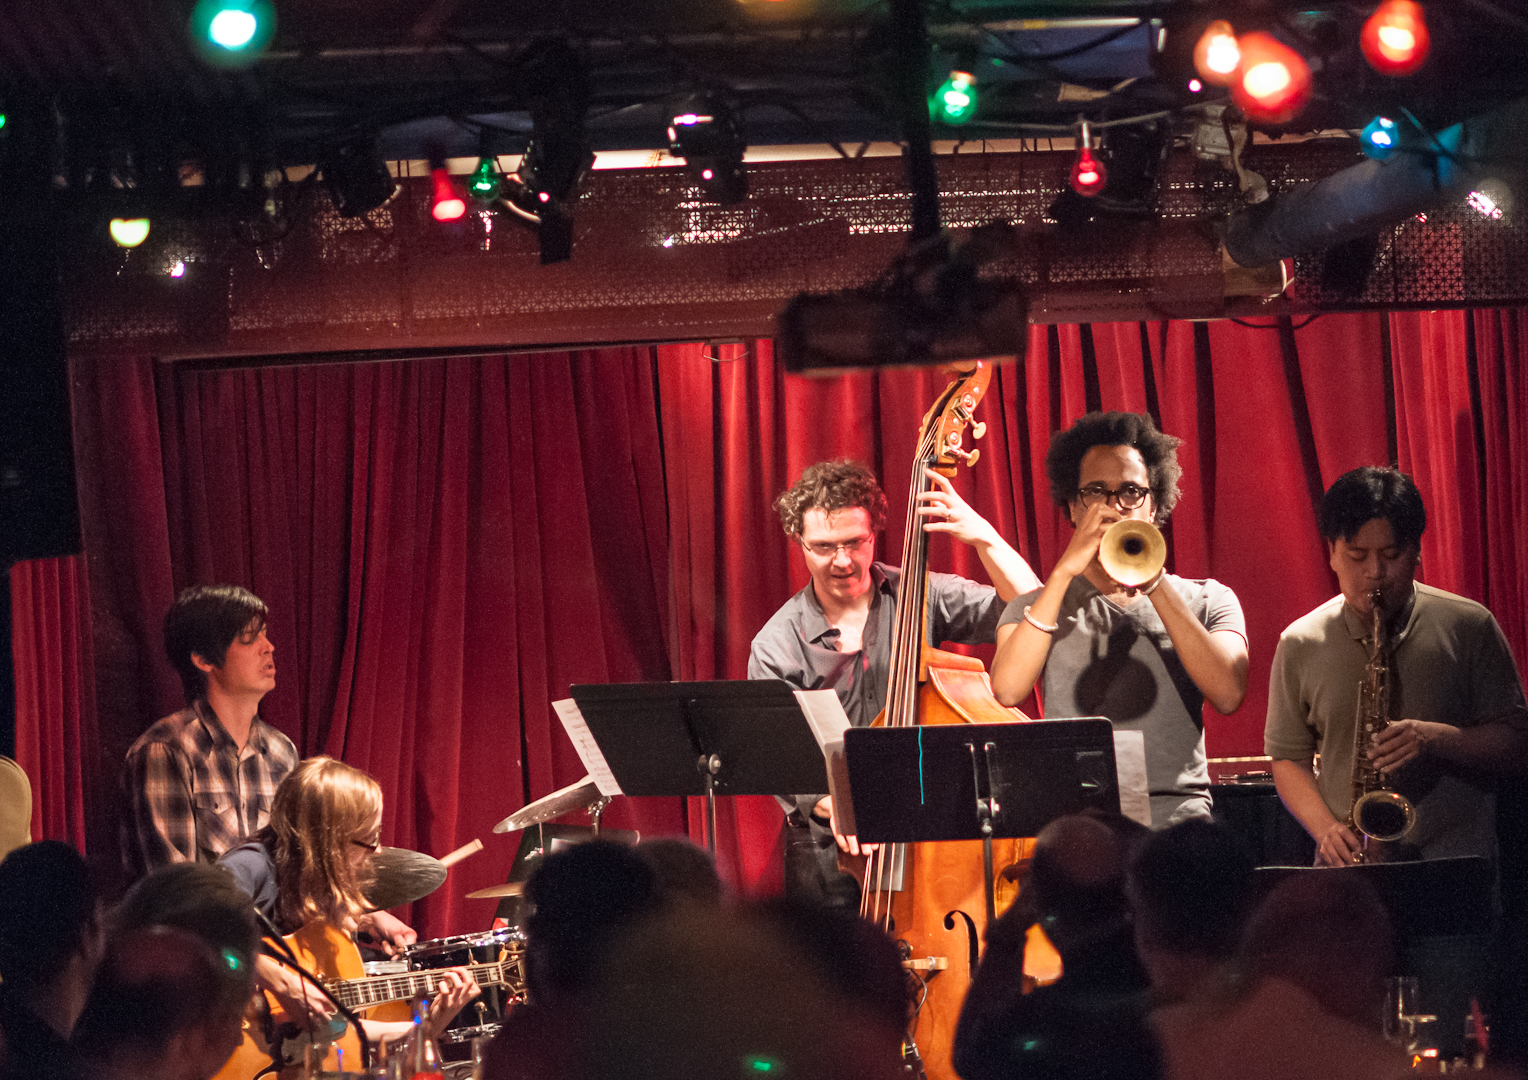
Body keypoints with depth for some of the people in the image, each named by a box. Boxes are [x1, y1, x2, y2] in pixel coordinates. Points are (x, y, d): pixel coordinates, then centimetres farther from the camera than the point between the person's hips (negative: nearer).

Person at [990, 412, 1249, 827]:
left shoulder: (1208, 602, 15)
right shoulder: (1037, 606, 16)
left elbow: (1229, 695, -5)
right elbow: (1007, 689, -5)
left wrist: (1155, 583, -6)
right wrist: (1066, 570, -7)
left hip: (1176, 821, 0)